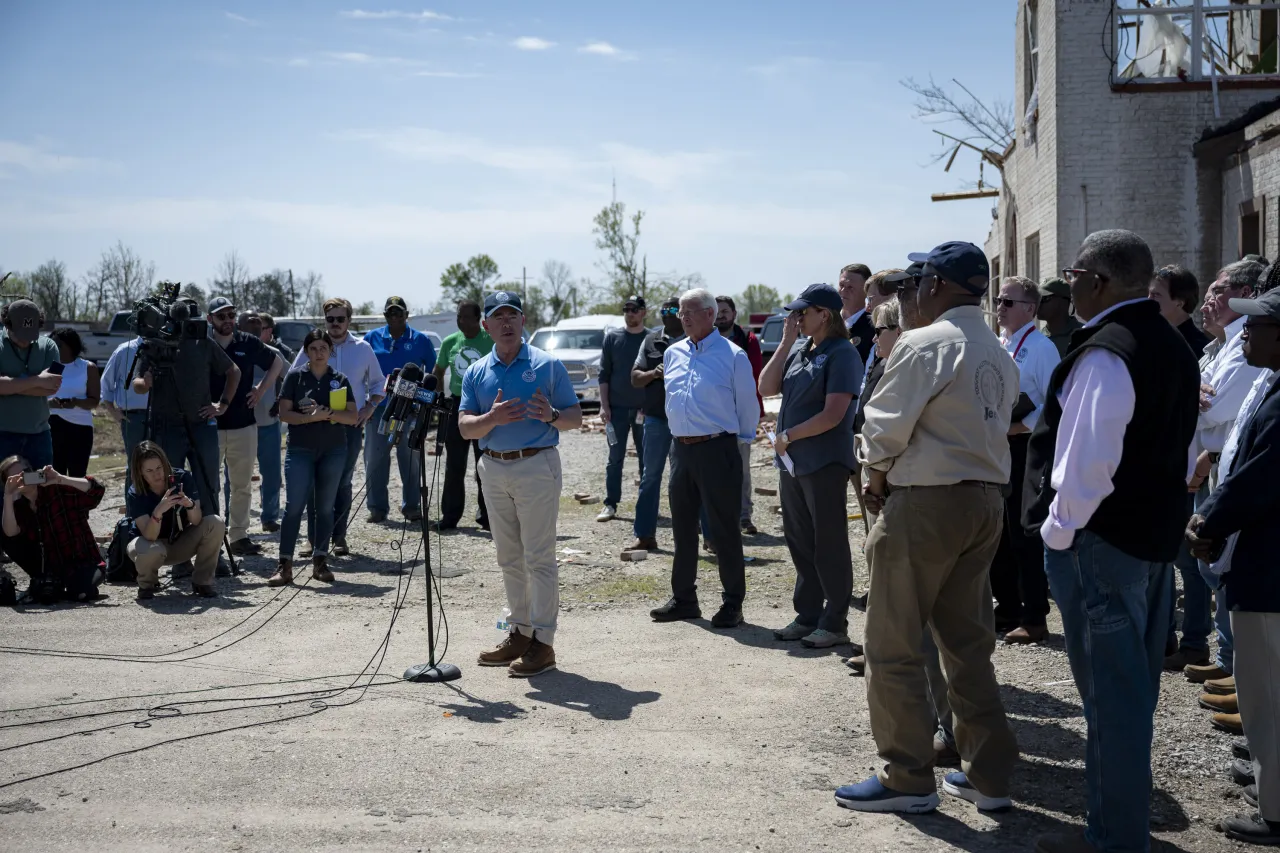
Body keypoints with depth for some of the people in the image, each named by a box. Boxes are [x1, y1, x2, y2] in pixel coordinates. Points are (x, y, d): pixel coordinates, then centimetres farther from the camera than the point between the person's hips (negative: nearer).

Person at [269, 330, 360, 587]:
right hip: (300, 450, -2)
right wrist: (310, 417, -17)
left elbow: (353, 416, 0)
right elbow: (284, 413, -3)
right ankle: (284, 565, -6)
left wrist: (327, 413, -15)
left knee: (326, 506, 6)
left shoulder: (340, 380, 7)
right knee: (294, 505, -8)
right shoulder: (295, 377, 3)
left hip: (334, 450, 2)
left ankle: (320, 561, 15)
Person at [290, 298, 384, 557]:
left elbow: (377, 382, 15)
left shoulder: (363, 348, 6)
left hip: (351, 425, 1)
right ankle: (313, 538, 3)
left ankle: (339, 538, 13)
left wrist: (370, 407, 1)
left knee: (343, 482, 7)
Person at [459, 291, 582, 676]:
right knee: (509, 558, 12)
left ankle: (543, 641, -1)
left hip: (536, 467, -5)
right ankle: (521, 632, 23)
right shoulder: (476, 372, 9)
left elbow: (575, 417, -1)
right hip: (494, 469, 5)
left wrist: (551, 415, -22)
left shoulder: (548, 365, -1)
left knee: (539, 557, -5)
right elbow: (465, 427, 2)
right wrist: (492, 418, -18)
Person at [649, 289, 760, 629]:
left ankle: (732, 604, 8)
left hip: (717, 449, -6)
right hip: (681, 448, 6)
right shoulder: (673, 353, 12)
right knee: (682, 527, 12)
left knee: (724, 529, -1)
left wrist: (739, 439, 6)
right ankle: (683, 599, 23)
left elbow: (747, 406, -1)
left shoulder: (732, 355, -7)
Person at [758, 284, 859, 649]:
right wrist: (786, 342, 0)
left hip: (824, 464, -8)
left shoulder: (842, 354, -11)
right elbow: (766, 387, 5)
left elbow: (833, 414, -18)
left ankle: (835, 623, 9)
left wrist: (788, 436, -10)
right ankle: (807, 616, 24)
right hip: (792, 463, 8)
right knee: (800, 543, 13)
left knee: (829, 545, 0)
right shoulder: (798, 349, 12)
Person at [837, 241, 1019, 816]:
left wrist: (876, 480, 5)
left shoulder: (924, 344, -13)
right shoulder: (1000, 357, 12)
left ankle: (908, 779, 9)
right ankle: (989, 776, 21)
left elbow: (884, 427, -14)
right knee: (969, 644, 15)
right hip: (985, 502, 8)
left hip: (925, 504, -8)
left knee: (892, 646, 2)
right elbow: (994, 430, 10)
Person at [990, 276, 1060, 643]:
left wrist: (1017, 427, -17)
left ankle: (1034, 619, 6)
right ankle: (1007, 610, 25)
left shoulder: (1041, 348, -10)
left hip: (1024, 448, -8)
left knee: (1025, 534, -3)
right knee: (997, 533, 13)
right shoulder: (995, 346, 13)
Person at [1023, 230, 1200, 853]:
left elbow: (1087, 462, -24)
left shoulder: (1103, 354, -20)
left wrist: (1060, 528, -13)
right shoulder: (1173, 347, 11)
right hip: (1157, 533, 10)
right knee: (1137, 681, 19)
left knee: (1109, 689, -1)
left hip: (1101, 541, -10)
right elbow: (1185, 451, 19)